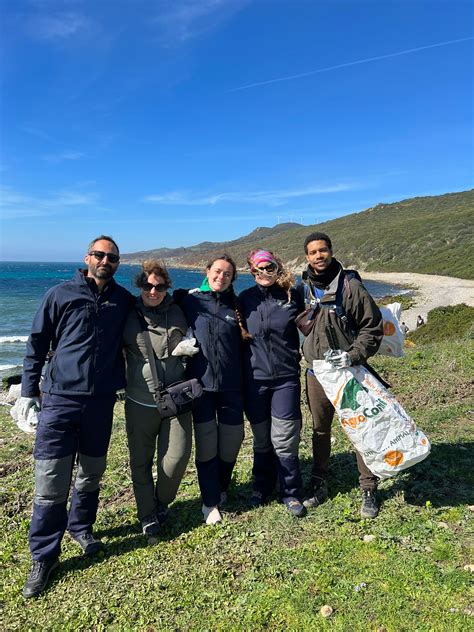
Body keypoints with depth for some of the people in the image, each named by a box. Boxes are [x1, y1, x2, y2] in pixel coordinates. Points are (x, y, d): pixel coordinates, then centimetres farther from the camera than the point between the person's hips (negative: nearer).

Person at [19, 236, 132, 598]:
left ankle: (81, 527, 40)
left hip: (101, 402, 3)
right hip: (60, 399, -2)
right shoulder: (61, 295, -2)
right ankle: (44, 557, 16)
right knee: (51, 483, -1)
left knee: (92, 474, 16)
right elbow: (37, 343, 2)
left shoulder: (124, 300, 5)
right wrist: (29, 390, 1)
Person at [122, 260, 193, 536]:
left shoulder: (178, 313, 4)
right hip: (141, 402, -1)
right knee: (141, 461, 10)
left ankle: (162, 502, 31)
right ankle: (148, 514, 31)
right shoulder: (128, 315, -1)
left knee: (177, 458, 2)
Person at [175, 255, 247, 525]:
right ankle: (210, 501, 20)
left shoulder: (236, 305, 7)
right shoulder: (188, 299, 0)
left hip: (231, 384, 3)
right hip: (201, 383, -2)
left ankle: (221, 488, 37)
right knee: (206, 442, 3)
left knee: (232, 438, 10)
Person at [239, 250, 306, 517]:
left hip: (286, 378, -1)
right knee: (261, 439, 13)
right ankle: (262, 487, 33)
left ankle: (291, 493, 21)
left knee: (285, 440, 1)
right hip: (255, 378, 1)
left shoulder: (292, 295, 1)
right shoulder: (246, 298, 3)